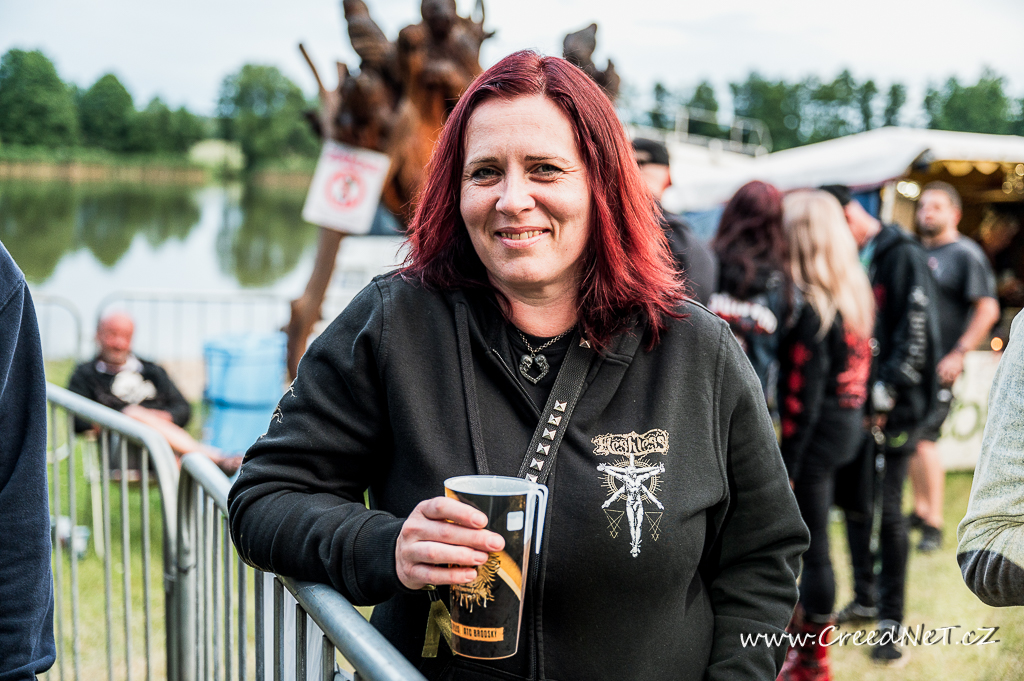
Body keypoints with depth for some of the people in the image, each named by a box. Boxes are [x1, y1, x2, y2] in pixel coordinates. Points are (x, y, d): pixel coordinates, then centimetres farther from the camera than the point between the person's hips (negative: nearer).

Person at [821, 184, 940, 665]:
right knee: (852, 500, 14)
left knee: (887, 510, -6)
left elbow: (917, 332, -15)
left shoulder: (902, 255, -9)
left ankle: (891, 622, 2)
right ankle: (865, 599, 30)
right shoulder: (851, 260, 14)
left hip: (891, 408, -8)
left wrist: (887, 391, -18)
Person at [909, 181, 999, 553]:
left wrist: (958, 354, -17)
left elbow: (988, 310, -11)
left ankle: (934, 524, -5)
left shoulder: (966, 254, -5)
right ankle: (920, 508, 26)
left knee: (923, 440, -12)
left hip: (939, 365, -7)